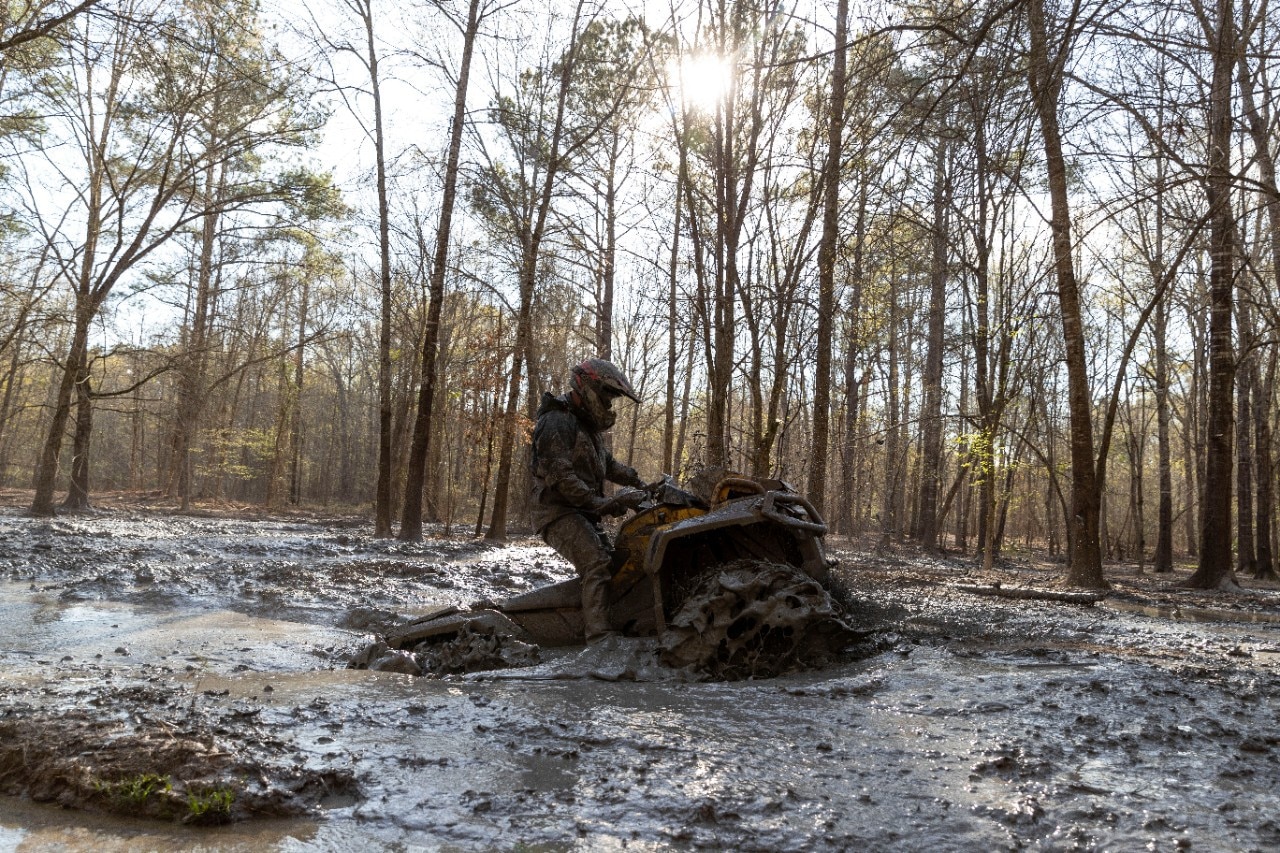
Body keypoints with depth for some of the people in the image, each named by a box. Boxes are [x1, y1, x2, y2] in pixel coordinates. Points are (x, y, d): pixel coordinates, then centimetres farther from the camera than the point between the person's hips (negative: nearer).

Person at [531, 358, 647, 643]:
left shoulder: (588, 424, 19)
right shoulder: (558, 421, -14)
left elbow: (607, 464, 29)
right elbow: (559, 475, -23)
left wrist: (637, 481, 15)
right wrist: (599, 503, -25)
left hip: (583, 513, 11)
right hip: (559, 512, -11)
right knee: (598, 563, -28)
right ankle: (601, 638, -37)